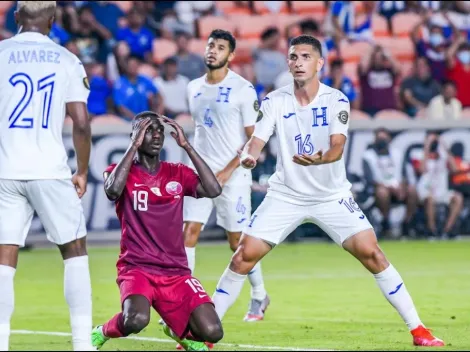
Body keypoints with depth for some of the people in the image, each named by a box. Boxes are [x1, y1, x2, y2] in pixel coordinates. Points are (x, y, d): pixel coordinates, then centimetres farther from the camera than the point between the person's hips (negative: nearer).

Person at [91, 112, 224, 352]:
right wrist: (134, 146, -15)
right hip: (136, 268, -3)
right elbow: (113, 190, -22)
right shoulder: (121, 171, 2)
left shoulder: (178, 174, 10)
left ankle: (177, 329, 21)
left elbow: (214, 190, -7)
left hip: (176, 273, 4)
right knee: (136, 321, -35)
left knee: (212, 332, -15)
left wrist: (186, 145, -6)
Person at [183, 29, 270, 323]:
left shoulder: (243, 89, -8)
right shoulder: (194, 88, 10)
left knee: (239, 241, 3)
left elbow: (255, 139, -9)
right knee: (188, 232, -8)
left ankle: (259, 297, 24)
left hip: (233, 175, -5)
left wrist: (227, 171, -15)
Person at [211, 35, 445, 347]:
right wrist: (249, 155, -39)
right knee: (244, 256, -8)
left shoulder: (336, 101, -10)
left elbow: (337, 147, -24)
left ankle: (418, 329, -4)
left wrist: (319, 159, -47)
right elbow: (257, 140, -14)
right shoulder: (275, 101, -5)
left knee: (371, 253, -12)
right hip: (285, 196, 1)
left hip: (332, 196, -1)